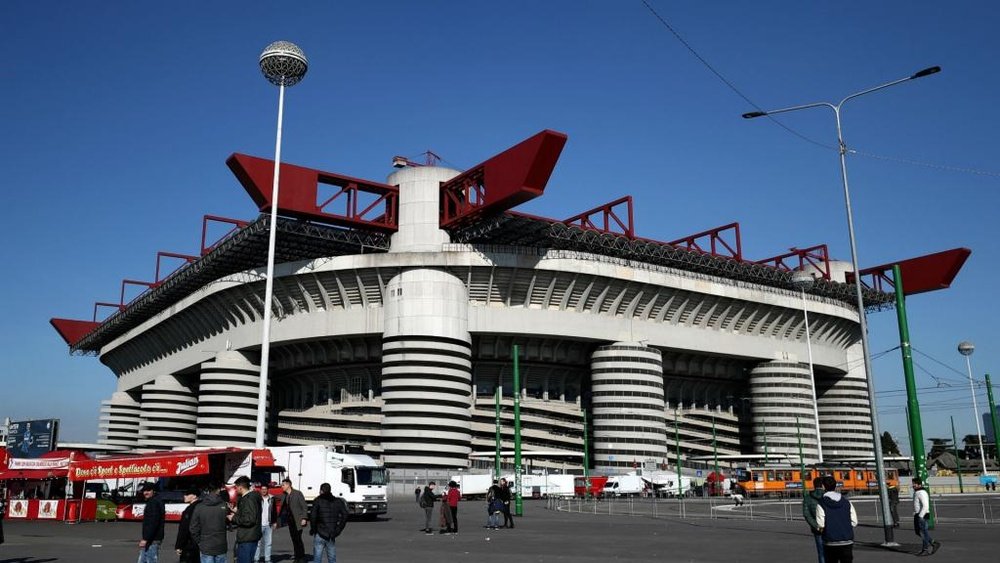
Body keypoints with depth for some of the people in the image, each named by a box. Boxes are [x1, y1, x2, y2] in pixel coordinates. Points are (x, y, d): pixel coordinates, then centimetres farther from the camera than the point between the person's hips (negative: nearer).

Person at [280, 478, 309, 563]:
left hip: (298, 520, -6)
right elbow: (283, 509, 13)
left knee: (298, 539, -8)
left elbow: (304, 506, -10)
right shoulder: (284, 496, 10)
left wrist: (304, 518, -15)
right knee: (294, 539, 7)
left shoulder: (298, 493, -8)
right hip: (290, 520, 6)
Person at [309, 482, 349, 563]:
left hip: (320, 535, -4)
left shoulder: (318, 501, -5)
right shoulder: (337, 501, 7)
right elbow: (345, 515, 1)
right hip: (332, 535, 4)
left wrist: (312, 529, -1)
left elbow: (313, 517, -14)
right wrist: (338, 530, 6)